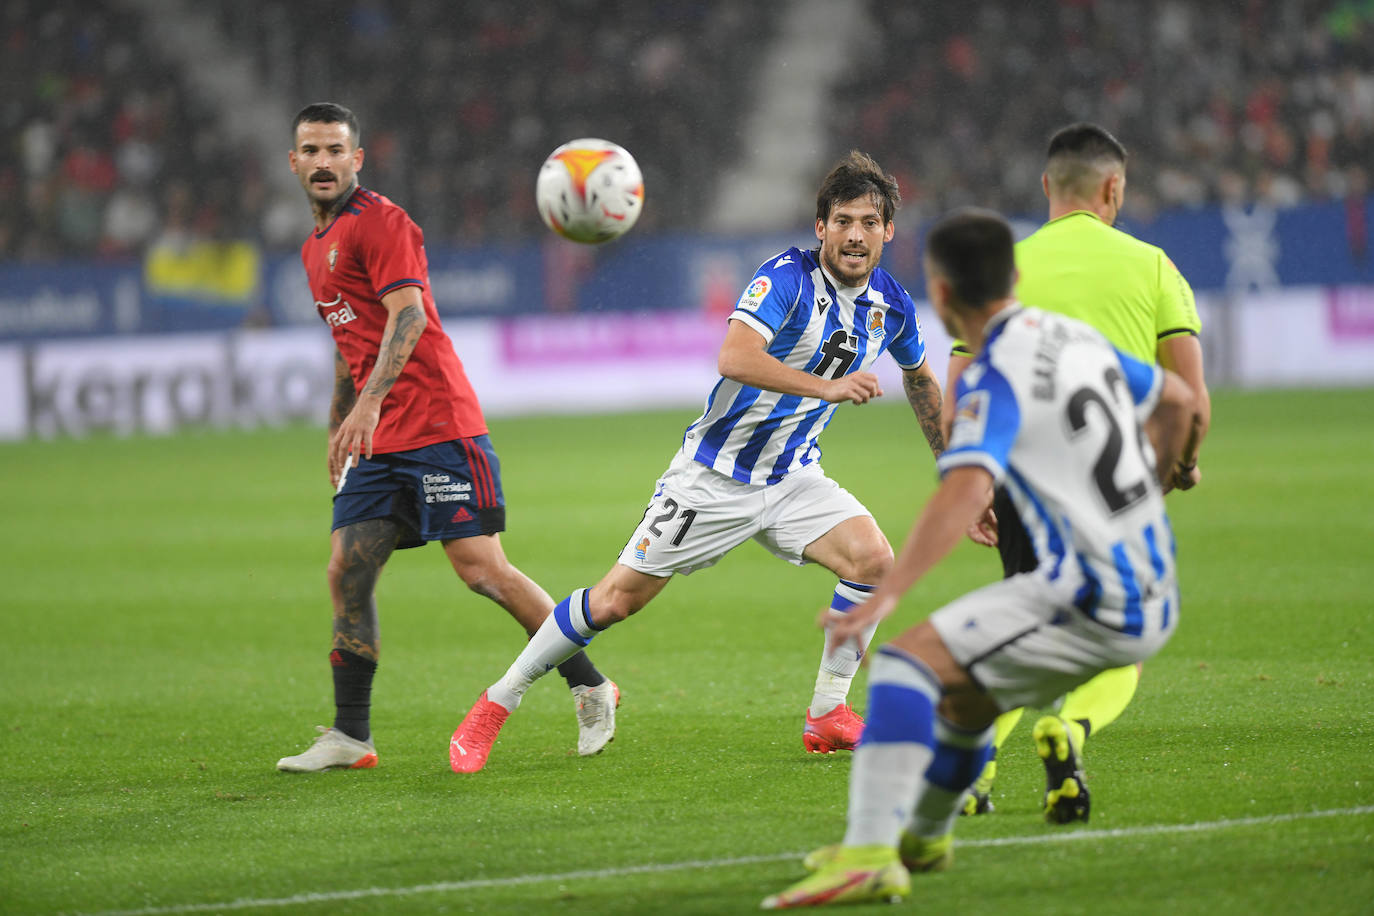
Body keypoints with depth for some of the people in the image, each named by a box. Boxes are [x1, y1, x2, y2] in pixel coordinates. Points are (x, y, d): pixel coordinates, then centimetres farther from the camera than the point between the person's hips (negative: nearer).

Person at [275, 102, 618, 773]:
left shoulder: (379, 222, -8)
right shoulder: (316, 246, 20)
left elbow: (408, 315, -21)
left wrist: (369, 403, -32)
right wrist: (339, 429, 29)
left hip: (437, 427, -8)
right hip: (376, 442, 8)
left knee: (481, 568, -10)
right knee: (347, 570, -1)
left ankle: (591, 688, 4)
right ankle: (350, 737, 2)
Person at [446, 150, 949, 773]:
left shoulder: (891, 304, 0)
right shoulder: (787, 277, -21)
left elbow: (919, 377, 22)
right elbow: (735, 357, -37)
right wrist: (829, 387, -43)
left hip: (792, 476, 5)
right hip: (715, 472, -5)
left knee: (871, 558, -20)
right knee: (620, 597, -4)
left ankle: (828, 713, -5)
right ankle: (497, 703, 11)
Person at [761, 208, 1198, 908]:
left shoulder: (992, 381, -14)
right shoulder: (1076, 337, 13)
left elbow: (966, 491, -31)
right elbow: (1177, 399, 28)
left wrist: (885, 595, -38)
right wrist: (1140, 505, 43)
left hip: (1093, 604, -9)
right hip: (1153, 597, 9)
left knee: (910, 658, -16)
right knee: (962, 686, 26)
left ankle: (870, 857, -29)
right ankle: (922, 836, 48)